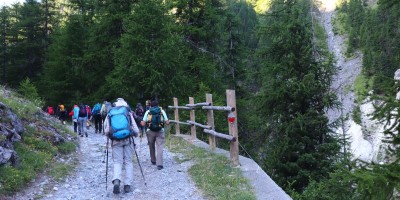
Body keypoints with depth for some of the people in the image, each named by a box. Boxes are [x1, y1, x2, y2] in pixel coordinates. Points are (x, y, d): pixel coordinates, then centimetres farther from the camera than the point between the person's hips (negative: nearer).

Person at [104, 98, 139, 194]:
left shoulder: (109, 115, 9)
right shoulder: (128, 113, 6)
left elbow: (106, 131, 3)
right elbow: (135, 129, 3)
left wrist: (110, 136, 22)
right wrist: (135, 134, 23)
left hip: (116, 141, 0)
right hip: (128, 140, 0)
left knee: (117, 162, 4)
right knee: (128, 162, 8)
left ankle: (116, 180, -21)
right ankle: (127, 185, 3)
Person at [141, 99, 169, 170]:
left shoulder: (148, 112, 4)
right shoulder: (162, 111, 4)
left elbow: (143, 124, 3)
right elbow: (167, 122, 4)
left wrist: (141, 122, 25)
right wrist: (168, 121, 26)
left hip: (150, 132, 1)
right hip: (160, 132, -1)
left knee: (151, 147, 19)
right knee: (160, 147, -3)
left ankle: (153, 161, 34)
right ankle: (159, 164, -13)